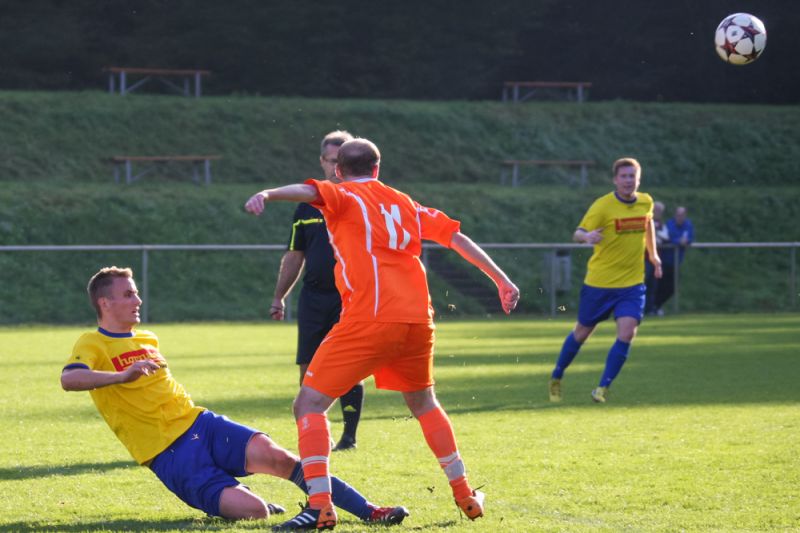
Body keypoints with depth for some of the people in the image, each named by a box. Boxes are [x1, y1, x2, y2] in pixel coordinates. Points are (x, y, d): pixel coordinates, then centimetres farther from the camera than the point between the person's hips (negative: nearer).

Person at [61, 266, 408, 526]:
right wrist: (123, 376, -39)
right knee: (254, 511, -25)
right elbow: (68, 379, -26)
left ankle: (370, 512, -15)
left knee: (276, 456, -20)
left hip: (200, 423, 7)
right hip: (169, 454, -7)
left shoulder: (147, 339, 19)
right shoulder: (94, 345, -4)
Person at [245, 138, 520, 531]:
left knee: (309, 405, -2)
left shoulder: (346, 197, 6)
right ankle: (465, 495, 32)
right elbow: (456, 237, 21)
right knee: (424, 404, 29)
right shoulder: (406, 204, 22)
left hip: (369, 321, -6)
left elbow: (310, 191, -16)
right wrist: (501, 280, 26)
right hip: (418, 318, 6)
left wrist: (267, 194, -35)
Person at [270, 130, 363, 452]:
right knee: (308, 367, 1)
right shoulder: (308, 204, 11)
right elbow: (295, 256, 18)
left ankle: (349, 435, 4)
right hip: (314, 296, 4)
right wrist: (279, 298, 17)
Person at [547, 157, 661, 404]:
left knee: (627, 333, -16)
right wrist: (587, 236, -40)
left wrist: (653, 254, 28)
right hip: (599, 282, -3)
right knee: (582, 332, 11)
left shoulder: (646, 202, 1)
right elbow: (578, 233, -17)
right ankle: (556, 378, 32)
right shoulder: (603, 206, -14)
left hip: (632, 283, 3)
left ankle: (602, 388, -6)